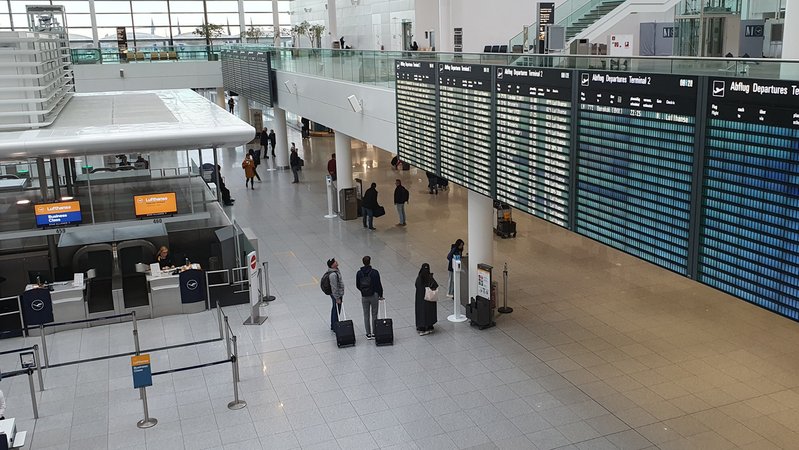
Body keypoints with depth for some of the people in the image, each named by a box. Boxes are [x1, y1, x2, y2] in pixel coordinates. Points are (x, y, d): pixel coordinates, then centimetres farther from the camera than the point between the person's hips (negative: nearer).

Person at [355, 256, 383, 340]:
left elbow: (357, 285, 4)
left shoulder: (359, 273, -4)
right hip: (374, 296, -2)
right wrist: (381, 295, 2)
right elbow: (378, 285, -11)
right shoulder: (374, 272, -14)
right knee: (374, 315, 7)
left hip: (364, 297, 3)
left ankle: (368, 334, 14)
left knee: (366, 315, 10)